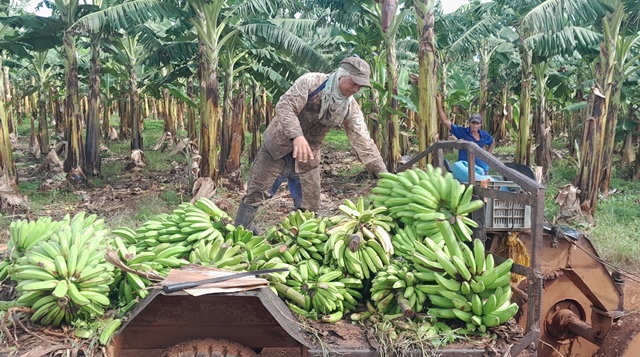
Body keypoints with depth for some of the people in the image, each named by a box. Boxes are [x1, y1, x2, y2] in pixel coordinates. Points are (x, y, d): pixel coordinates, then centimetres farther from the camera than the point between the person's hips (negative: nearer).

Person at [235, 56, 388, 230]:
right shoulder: (311, 82, -18)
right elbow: (284, 105, -28)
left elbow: (363, 141, -7)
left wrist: (383, 173, -15)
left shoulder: (351, 108, -6)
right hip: (278, 147, -4)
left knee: (309, 206, 6)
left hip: (307, 157, 4)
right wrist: (297, 136, -44)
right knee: (255, 194, 0)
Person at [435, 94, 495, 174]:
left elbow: (492, 142, 30)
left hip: (482, 169, 4)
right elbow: (445, 121, -8)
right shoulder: (462, 132, -5)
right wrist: (439, 103, -11)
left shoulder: (484, 135, 6)